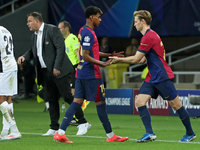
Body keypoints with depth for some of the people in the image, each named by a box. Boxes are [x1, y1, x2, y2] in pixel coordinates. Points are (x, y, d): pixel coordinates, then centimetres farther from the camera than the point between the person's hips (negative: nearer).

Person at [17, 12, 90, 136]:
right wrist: (24, 57, 2)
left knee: (68, 96, -7)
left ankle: (83, 123, 0)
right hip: (45, 72, 8)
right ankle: (54, 128, 13)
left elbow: (60, 47, -16)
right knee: (51, 99, 8)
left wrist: (57, 67, -20)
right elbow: (32, 51, 25)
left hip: (59, 71, -8)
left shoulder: (52, 30, -10)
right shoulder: (34, 36, 15)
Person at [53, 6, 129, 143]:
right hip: (91, 74, -9)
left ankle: (60, 133, -4)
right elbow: (86, 56, -22)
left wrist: (109, 55, 22)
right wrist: (102, 64, -21)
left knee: (77, 101, 5)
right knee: (100, 102, 0)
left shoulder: (83, 31, 16)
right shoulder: (88, 33, -16)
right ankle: (110, 135, 9)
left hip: (81, 73, 9)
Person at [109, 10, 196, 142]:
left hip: (162, 77, -10)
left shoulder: (149, 37, -17)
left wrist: (119, 60, -5)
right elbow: (142, 60, 18)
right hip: (152, 78, 10)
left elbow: (136, 59, -17)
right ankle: (150, 133, -10)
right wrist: (120, 59, 14)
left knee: (176, 104, 0)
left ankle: (190, 134, 13)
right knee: (140, 102, -5)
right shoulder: (149, 35, 15)